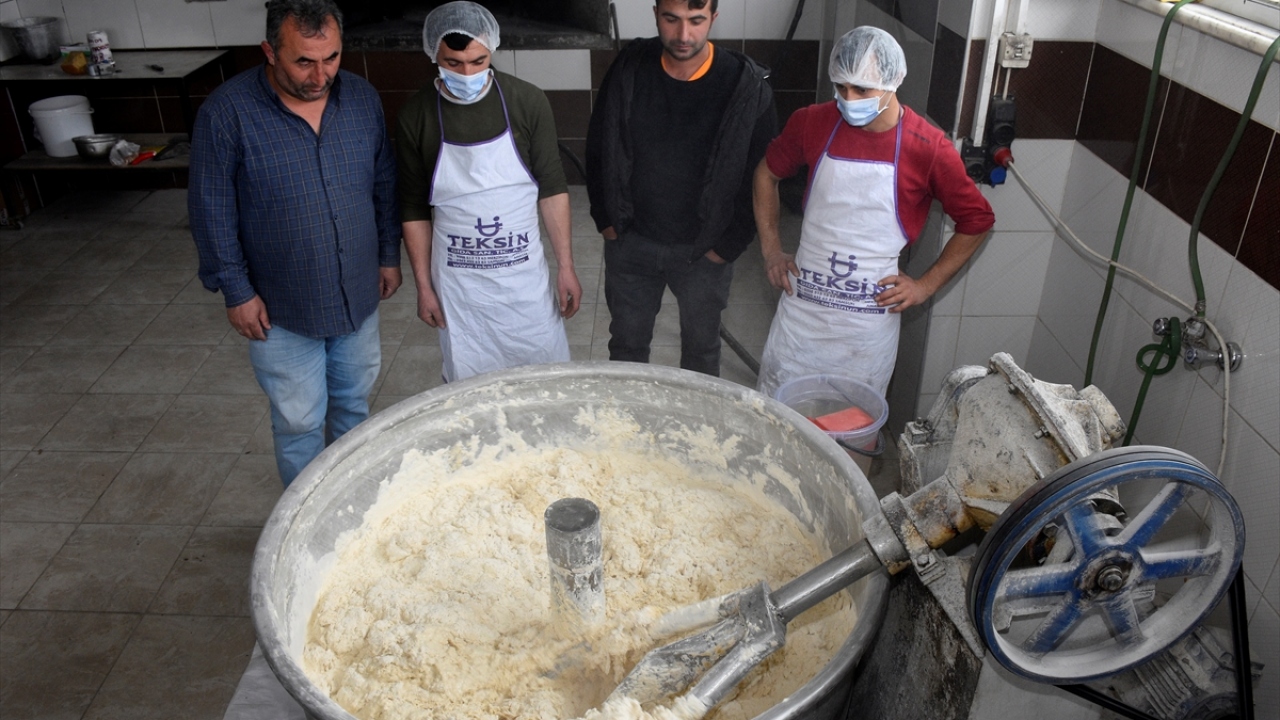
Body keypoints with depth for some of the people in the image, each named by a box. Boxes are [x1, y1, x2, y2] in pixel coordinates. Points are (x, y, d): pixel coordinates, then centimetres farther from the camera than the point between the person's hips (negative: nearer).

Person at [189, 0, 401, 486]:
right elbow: (211, 210, -11)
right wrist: (236, 291, -10)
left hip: (359, 296, 4)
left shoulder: (362, 98, -5)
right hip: (282, 310, -4)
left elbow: (384, 184, 6)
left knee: (353, 404, 21)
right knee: (299, 424, 9)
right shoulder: (226, 113, -17)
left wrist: (389, 255, 9)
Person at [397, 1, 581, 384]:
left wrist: (566, 266, -3)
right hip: (457, 282, 0)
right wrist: (424, 286, 2)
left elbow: (552, 188, -2)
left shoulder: (528, 102, -9)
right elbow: (415, 209, 0)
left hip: (524, 273, 0)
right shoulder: (415, 117, -8)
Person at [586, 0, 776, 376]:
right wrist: (605, 220, 2)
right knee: (626, 344, 17)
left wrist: (729, 245, -8)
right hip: (630, 241, 2)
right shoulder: (629, 68, -8)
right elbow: (597, 146, 4)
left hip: (703, 250, -2)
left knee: (701, 351, 16)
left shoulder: (747, 86, -15)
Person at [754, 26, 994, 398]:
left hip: (871, 315, -2)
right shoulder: (812, 122, -4)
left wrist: (927, 284, -2)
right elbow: (767, 173, 13)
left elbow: (977, 220, 2)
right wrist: (771, 250, 7)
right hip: (802, 302, 2)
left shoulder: (928, 148, -11)